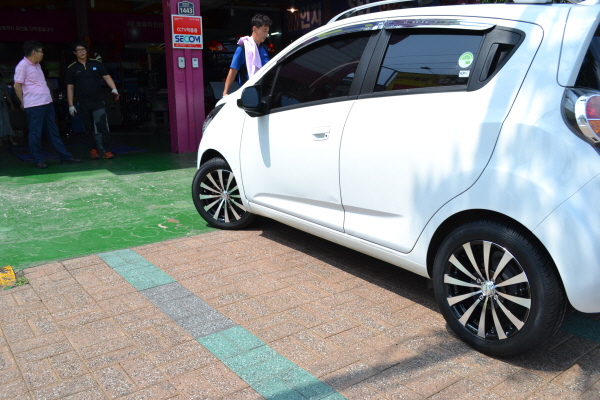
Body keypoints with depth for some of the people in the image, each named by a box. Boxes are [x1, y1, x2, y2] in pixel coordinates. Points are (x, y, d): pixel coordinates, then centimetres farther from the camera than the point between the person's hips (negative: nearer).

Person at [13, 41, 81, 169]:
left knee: (53, 131, 11)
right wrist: (23, 102, -4)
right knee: (35, 133, -1)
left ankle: (65, 157, 15)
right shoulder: (22, 65, -11)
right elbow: (17, 86, -10)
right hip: (34, 105, -8)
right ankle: (38, 160, 7)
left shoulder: (37, 65, 14)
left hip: (47, 103, 9)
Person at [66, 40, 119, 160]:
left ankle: (106, 150, -8)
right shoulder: (71, 69, 7)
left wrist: (114, 89, -16)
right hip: (83, 104, 1)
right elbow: (70, 87, 8)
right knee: (89, 129, 6)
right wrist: (71, 105, 3)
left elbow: (107, 77, 3)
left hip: (98, 101, -1)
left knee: (102, 126, -9)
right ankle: (93, 150, 15)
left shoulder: (96, 64, 7)